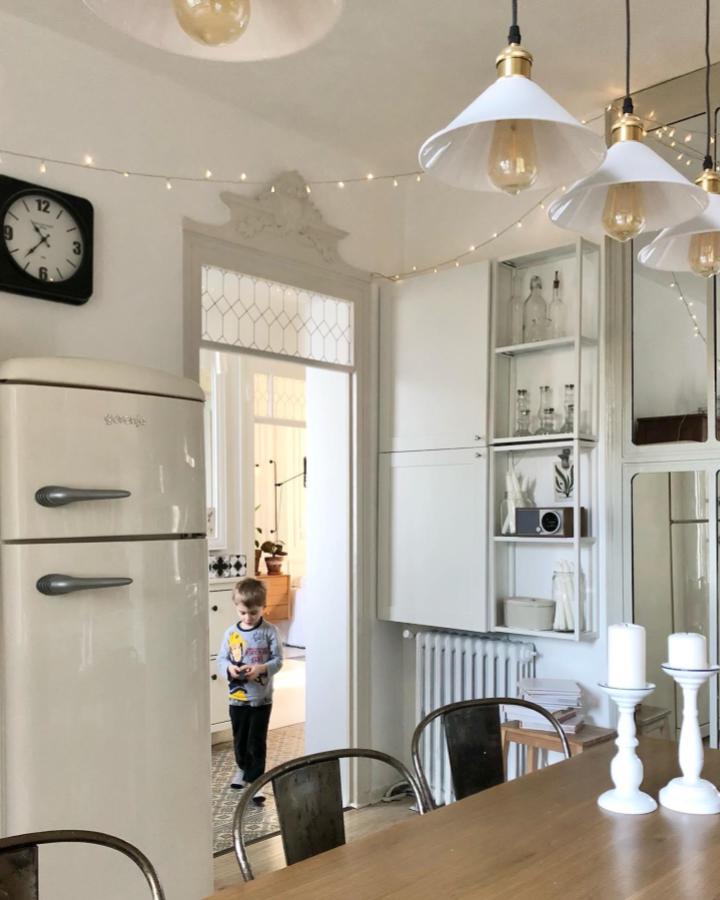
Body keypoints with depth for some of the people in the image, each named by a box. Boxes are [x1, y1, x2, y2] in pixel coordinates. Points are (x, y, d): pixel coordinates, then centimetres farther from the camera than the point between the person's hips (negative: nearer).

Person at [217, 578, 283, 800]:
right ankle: (243, 768, 44)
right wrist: (229, 668, -20)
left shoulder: (269, 631, -9)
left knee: (257, 741, 0)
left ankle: (253, 782, 9)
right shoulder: (232, 632, -3)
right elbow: (221, 659, 1)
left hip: (261, 697, -3)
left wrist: (262, 669, -26)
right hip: (237, 697, 3)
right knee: (239, 738, 20)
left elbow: (278, 660, -8)